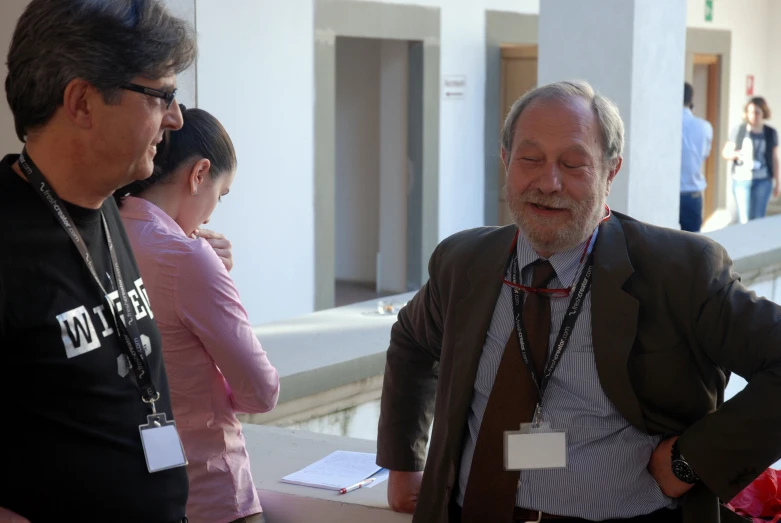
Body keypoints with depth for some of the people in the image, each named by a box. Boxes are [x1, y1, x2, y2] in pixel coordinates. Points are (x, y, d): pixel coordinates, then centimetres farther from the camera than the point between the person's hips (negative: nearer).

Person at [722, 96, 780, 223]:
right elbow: (725, 153, 5)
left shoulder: (771, 133, 5)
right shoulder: (739, 130, 1)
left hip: (763, 181, 1)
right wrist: (736, 154, -17)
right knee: (744, 220, -4)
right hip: (741, 180, -1)